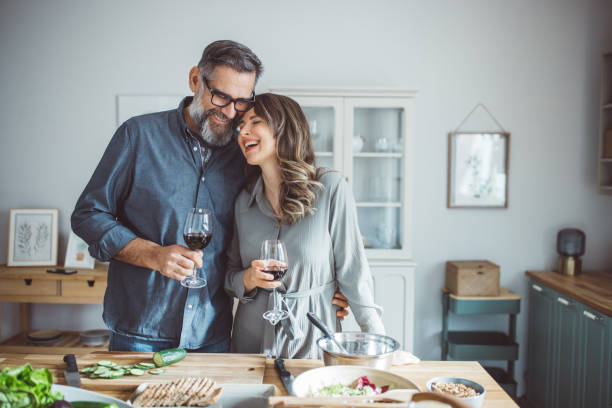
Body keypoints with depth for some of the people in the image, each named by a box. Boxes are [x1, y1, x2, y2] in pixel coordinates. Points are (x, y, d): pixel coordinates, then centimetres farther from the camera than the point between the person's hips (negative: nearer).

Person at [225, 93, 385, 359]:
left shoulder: (330, 188, -12)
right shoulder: (244, 200, 1)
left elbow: (352, 271, -9)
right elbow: (230, 275, 9)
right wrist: (248, 279, -14)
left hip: (314, 341, -3)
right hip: (251, 341, 4)